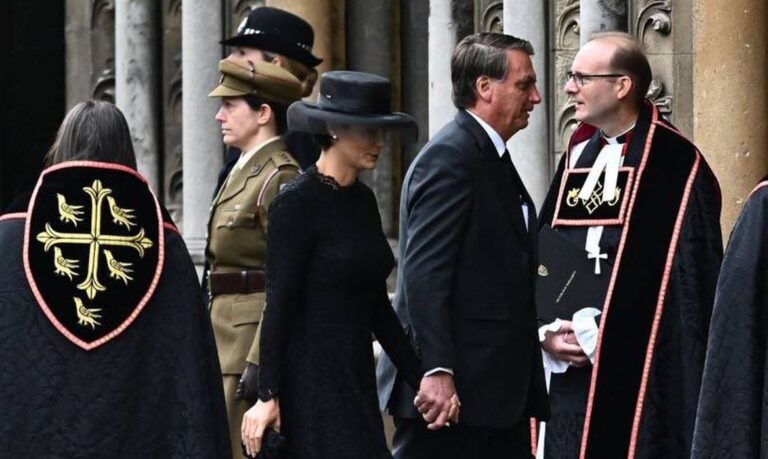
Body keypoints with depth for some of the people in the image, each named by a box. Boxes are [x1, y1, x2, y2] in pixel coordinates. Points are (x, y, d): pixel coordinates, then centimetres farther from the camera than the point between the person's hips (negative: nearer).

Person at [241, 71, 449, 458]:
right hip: (310, 379, -8)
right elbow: (278, 306, -13)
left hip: (356, 378, 8)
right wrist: (268, 396, -16)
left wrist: (421, 378, 14)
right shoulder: (298, 202, -11)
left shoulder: (362, 200, 13)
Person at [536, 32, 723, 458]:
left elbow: (690, 282, -10)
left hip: (639, 377, -6)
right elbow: (540, 261, 15)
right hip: (568, 370, 6)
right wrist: (547, 334, -2)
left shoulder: (676, 168, -6)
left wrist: (597, 336, -12)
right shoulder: (577, 158, 14)